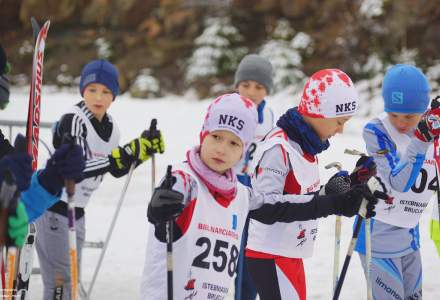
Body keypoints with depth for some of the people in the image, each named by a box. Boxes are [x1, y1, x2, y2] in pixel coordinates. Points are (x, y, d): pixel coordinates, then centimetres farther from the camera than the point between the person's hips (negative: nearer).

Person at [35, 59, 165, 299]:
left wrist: (142, 149, -2)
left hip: (76, 208, 9)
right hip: (51, 205, -8)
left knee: (72, 280, 14)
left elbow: (117, 169, 12)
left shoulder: (110, 126, 5)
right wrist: (116, 159, -37)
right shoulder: (72, 120, -19)